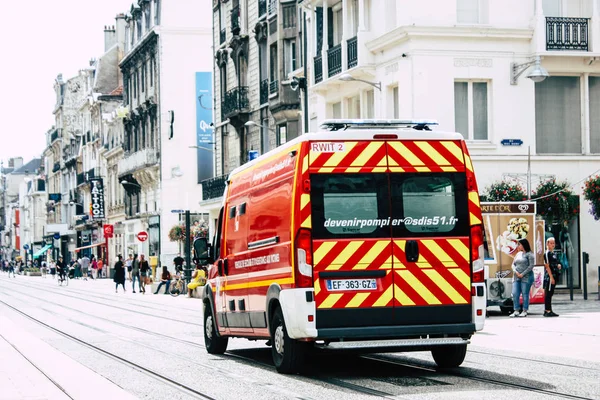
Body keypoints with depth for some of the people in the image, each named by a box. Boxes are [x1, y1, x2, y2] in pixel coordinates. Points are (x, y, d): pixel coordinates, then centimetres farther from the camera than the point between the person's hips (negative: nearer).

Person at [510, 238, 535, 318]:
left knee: (525, 294, -4)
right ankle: (516, 311, 3)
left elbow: (531, 266, -11)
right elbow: (513, 264, 17)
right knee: (515, 294, -1)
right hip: (516, 277, 7)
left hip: (526, 277, -7)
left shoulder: (529, 254, -4)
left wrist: (522, 274, -14)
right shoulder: (518, 254, 18)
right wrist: (516, 272, -2)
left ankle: (525, 311, 2)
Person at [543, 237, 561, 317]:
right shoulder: (547, 253, -10)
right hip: (549, 275, -9)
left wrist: (558, 266, 6)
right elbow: (547, 266, -16)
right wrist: (551, 277, -21)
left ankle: (547, 311, 16)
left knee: (549, 294, 11)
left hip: (554, 275, 9)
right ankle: (548, 311, -8)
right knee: (548, 293, -8)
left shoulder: (554, 253, 17)